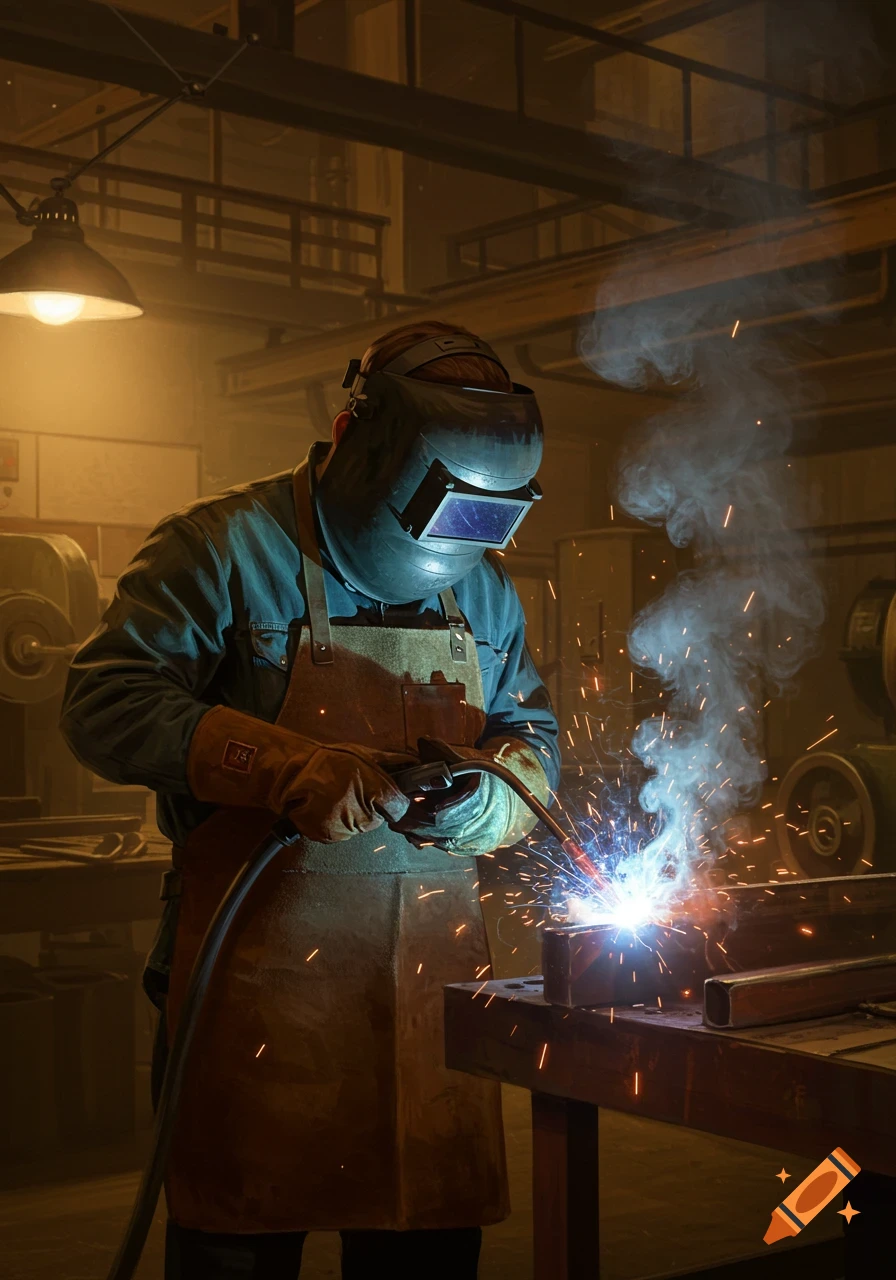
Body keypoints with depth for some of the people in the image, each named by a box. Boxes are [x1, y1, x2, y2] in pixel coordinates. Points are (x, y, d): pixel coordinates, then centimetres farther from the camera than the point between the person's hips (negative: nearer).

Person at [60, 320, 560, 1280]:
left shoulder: (482, 589, 13)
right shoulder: (225, 550, -5)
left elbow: (533, 740, 17)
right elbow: (106, 705, -13)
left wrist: (478, 793, -7)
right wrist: (289, 766, -24)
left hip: (433, 982, 5)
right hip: (261, 976, -4)